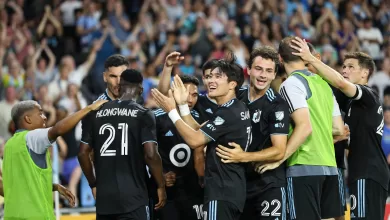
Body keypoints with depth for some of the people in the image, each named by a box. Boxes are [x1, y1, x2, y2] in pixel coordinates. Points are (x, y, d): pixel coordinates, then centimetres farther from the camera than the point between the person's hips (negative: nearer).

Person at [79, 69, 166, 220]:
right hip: (133, 196, -5)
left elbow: (84, 153, 11)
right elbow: (150, 154, -13)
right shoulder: (143, 115, -4)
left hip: (104, 195, 5)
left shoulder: (98, 113, 10)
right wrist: (161, 186, -1)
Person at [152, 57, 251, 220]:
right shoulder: (236, 109, 15)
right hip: (232, 189, 10)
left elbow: (194, 140, -18)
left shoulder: (228, 113, -17)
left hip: (222, 191, -10)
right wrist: (182, 104, 12)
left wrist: (172, 111, -11)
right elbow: (199, 132, 17)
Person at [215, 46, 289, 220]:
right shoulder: (237, 97, 5)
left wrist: (243, 157, -26)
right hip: (238, 182, 6)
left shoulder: (277, 105, -13)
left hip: (269, 184, -6)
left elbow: (279, 151, -17)